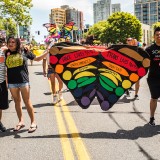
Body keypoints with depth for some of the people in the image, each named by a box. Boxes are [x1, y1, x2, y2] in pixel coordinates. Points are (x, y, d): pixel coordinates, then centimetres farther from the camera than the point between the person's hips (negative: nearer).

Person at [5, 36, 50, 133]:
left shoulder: (24, 51, 2)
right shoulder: (7, 53, 7)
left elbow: (37, 59, 9)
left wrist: (47, 51, 1)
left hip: (23, 81, -3)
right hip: (12, 82, 3)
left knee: (27, 102, 0)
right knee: (17, 102, 11)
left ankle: (33, 122, 9)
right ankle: (21, 121, 23)